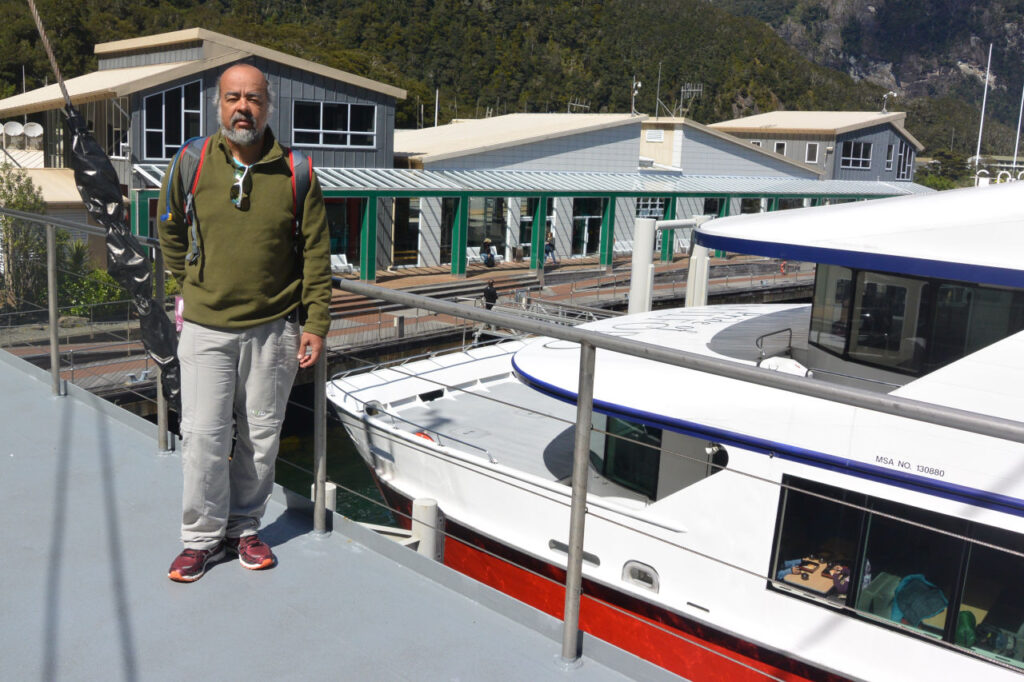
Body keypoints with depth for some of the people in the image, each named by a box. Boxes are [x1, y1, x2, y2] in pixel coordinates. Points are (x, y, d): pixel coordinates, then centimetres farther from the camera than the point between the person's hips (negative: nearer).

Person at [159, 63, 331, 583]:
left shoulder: (295, 172, -3)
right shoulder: (190, 165, -2)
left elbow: (316, 252, 0)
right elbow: (171, 233, 15)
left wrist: (315, 323, -4)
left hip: (274, 328, 0)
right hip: (206, 327, 0)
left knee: (261, 436, 9)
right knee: (203, 435, 1)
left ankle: (245, 527, 27)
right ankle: (203, 537, 18)